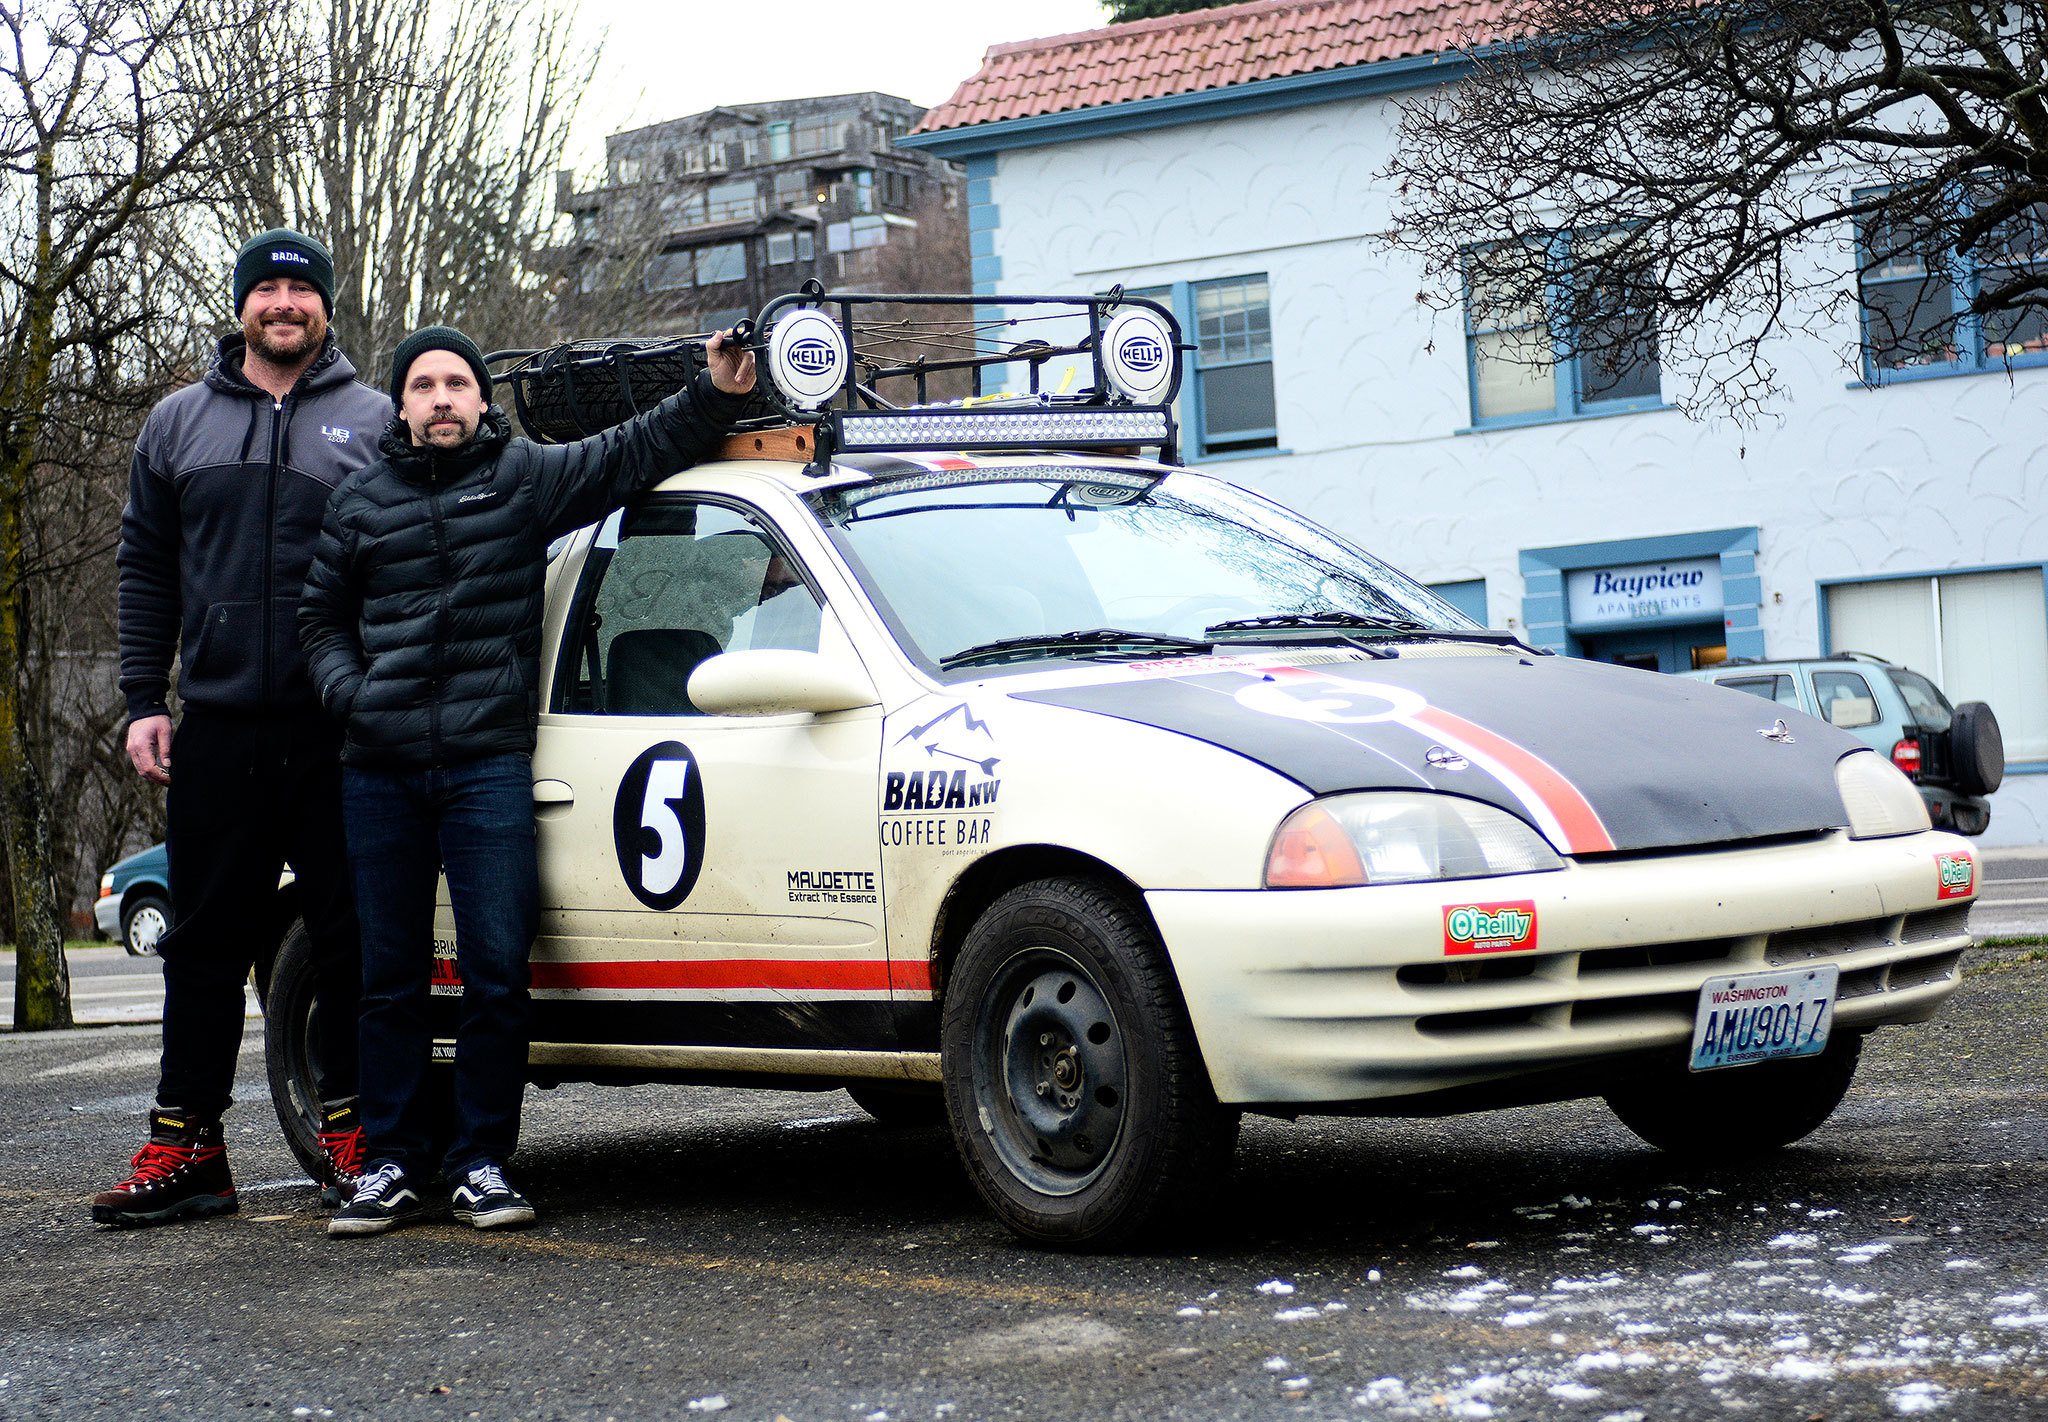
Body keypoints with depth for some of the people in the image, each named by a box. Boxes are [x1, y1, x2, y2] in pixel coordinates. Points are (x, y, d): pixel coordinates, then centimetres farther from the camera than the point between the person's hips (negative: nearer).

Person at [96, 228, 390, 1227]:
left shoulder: (376, 422, 6)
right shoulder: (179, 425, 14)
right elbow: (146, 572, 14)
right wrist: (144, 701, 5)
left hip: (342, 732, -2)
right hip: (219, 730, 2)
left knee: (352, 940, 2)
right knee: (206, 945, 5)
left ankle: (350, 1136, 12)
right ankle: (184, 1148, 10)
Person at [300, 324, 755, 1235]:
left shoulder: (527, 477, 8)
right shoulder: (361, 503, 14)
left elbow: (636, 452, 4)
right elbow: (320, 615, 20)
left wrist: (717, 395, -11)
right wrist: (351, 694, 2)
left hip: (490, 763, -2)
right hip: (380, 769, 2)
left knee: (496, 971, -6)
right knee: (389, 976, 5)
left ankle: (481, 1161, 4)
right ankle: (391, 1163, 12)